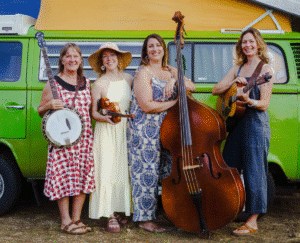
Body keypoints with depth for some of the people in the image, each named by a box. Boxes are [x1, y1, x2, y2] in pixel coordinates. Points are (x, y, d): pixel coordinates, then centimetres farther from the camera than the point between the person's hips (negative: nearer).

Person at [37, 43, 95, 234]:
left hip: (85, 137, 4)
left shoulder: (86, 83, 13)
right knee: (64, 175, -5)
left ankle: (77, 219, 15)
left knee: (83, 176, 4)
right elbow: (40, 111, 5)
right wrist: (49, 105, -14)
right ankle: (66, 221, 6)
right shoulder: (53, 83, 1)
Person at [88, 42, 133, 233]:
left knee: (125, 171, 6)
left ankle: (120, 210, 18)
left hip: (128, 129, 4)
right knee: (108, 172, -5)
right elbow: (94, 112, -2)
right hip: (107, 131, -4)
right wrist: (105, 118, -20)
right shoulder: (99, 84, -3)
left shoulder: (128, 78, 8)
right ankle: (111, 216, 1)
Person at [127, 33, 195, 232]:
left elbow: (192, 87, 7)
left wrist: (175, 80, -12)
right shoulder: (143, 73, -8)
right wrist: (175, 102, -9)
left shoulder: (170, 71, 15)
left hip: (166, 129, 7)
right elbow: (147, 106, -17)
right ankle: (145, 219, 4)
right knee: (147, 173, -4)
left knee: (169, 170, 5)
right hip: (145, 130, -7)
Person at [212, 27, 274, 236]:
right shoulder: (238, 68, 14)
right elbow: (216, 90, 10)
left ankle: (253, 221, 5)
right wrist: (232, 83, -8)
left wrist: (248, 100, -30)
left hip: (256, 124, -7)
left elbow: (264, 103, -11)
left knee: (253, 172, -3)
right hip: (237, 122, 7)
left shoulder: (265, 69, -5)